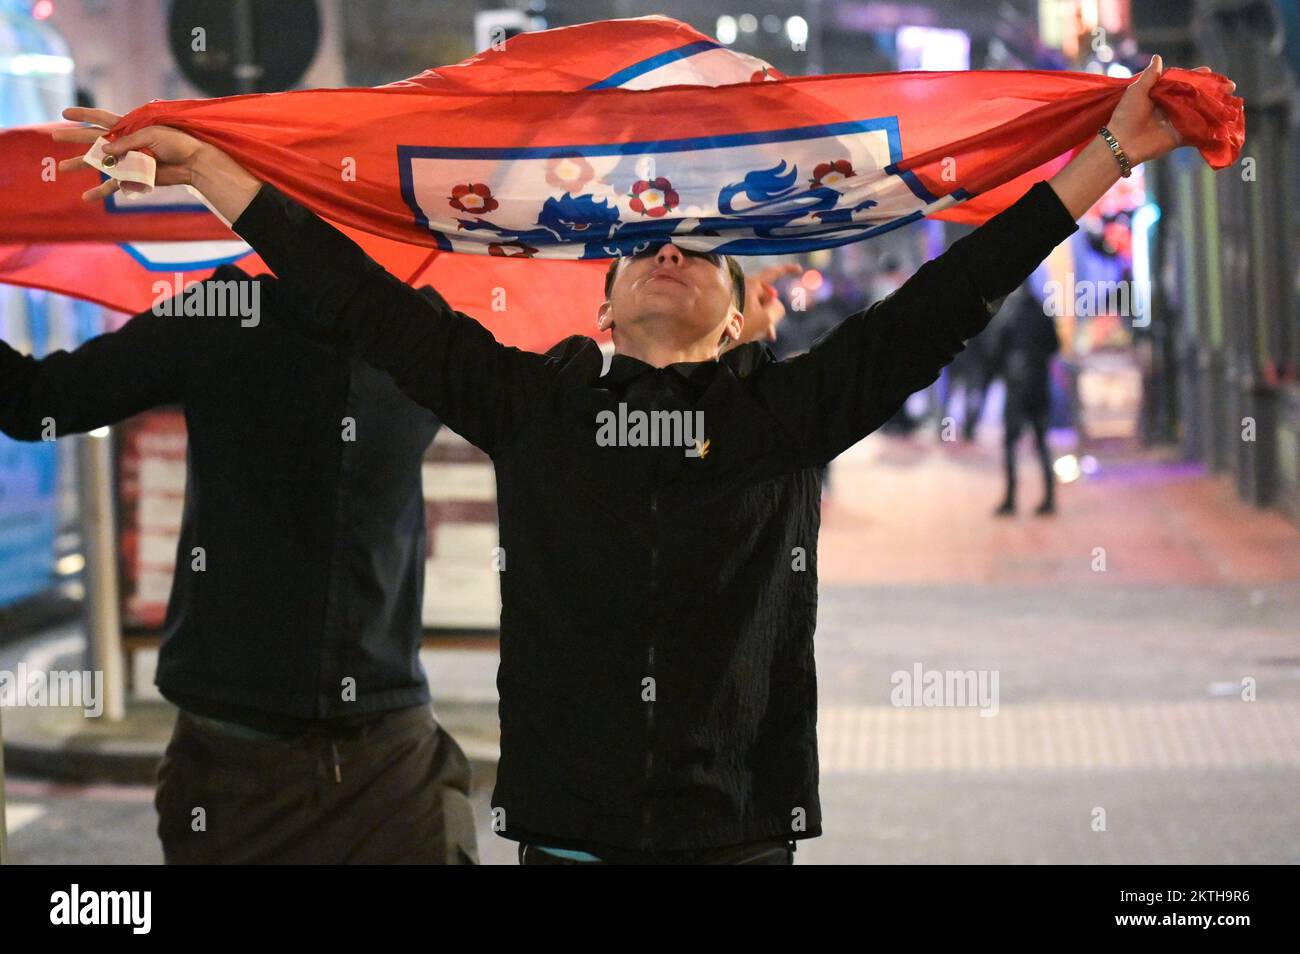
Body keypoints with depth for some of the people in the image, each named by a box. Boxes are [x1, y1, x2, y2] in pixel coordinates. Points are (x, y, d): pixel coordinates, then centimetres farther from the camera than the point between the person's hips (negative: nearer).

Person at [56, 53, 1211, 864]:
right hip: (567, 830, 1)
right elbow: (362, 302, 7)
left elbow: (946, 302, 3)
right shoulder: (532, 402, 7)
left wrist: (1109, 154, 1)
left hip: (739, 829, 0)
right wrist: (197, 163, 7)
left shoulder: (786, 410, 6)